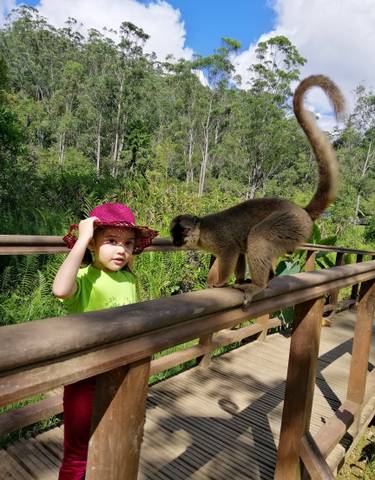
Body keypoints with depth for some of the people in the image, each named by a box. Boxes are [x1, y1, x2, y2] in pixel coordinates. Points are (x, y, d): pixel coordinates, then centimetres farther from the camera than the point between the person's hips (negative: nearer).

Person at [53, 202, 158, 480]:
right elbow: (60, 290, -45)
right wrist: (82, 240, -38)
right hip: (86, 379, -6)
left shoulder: (129, 279, 0)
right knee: (77, 453, 16)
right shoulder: (84, 278, -20)